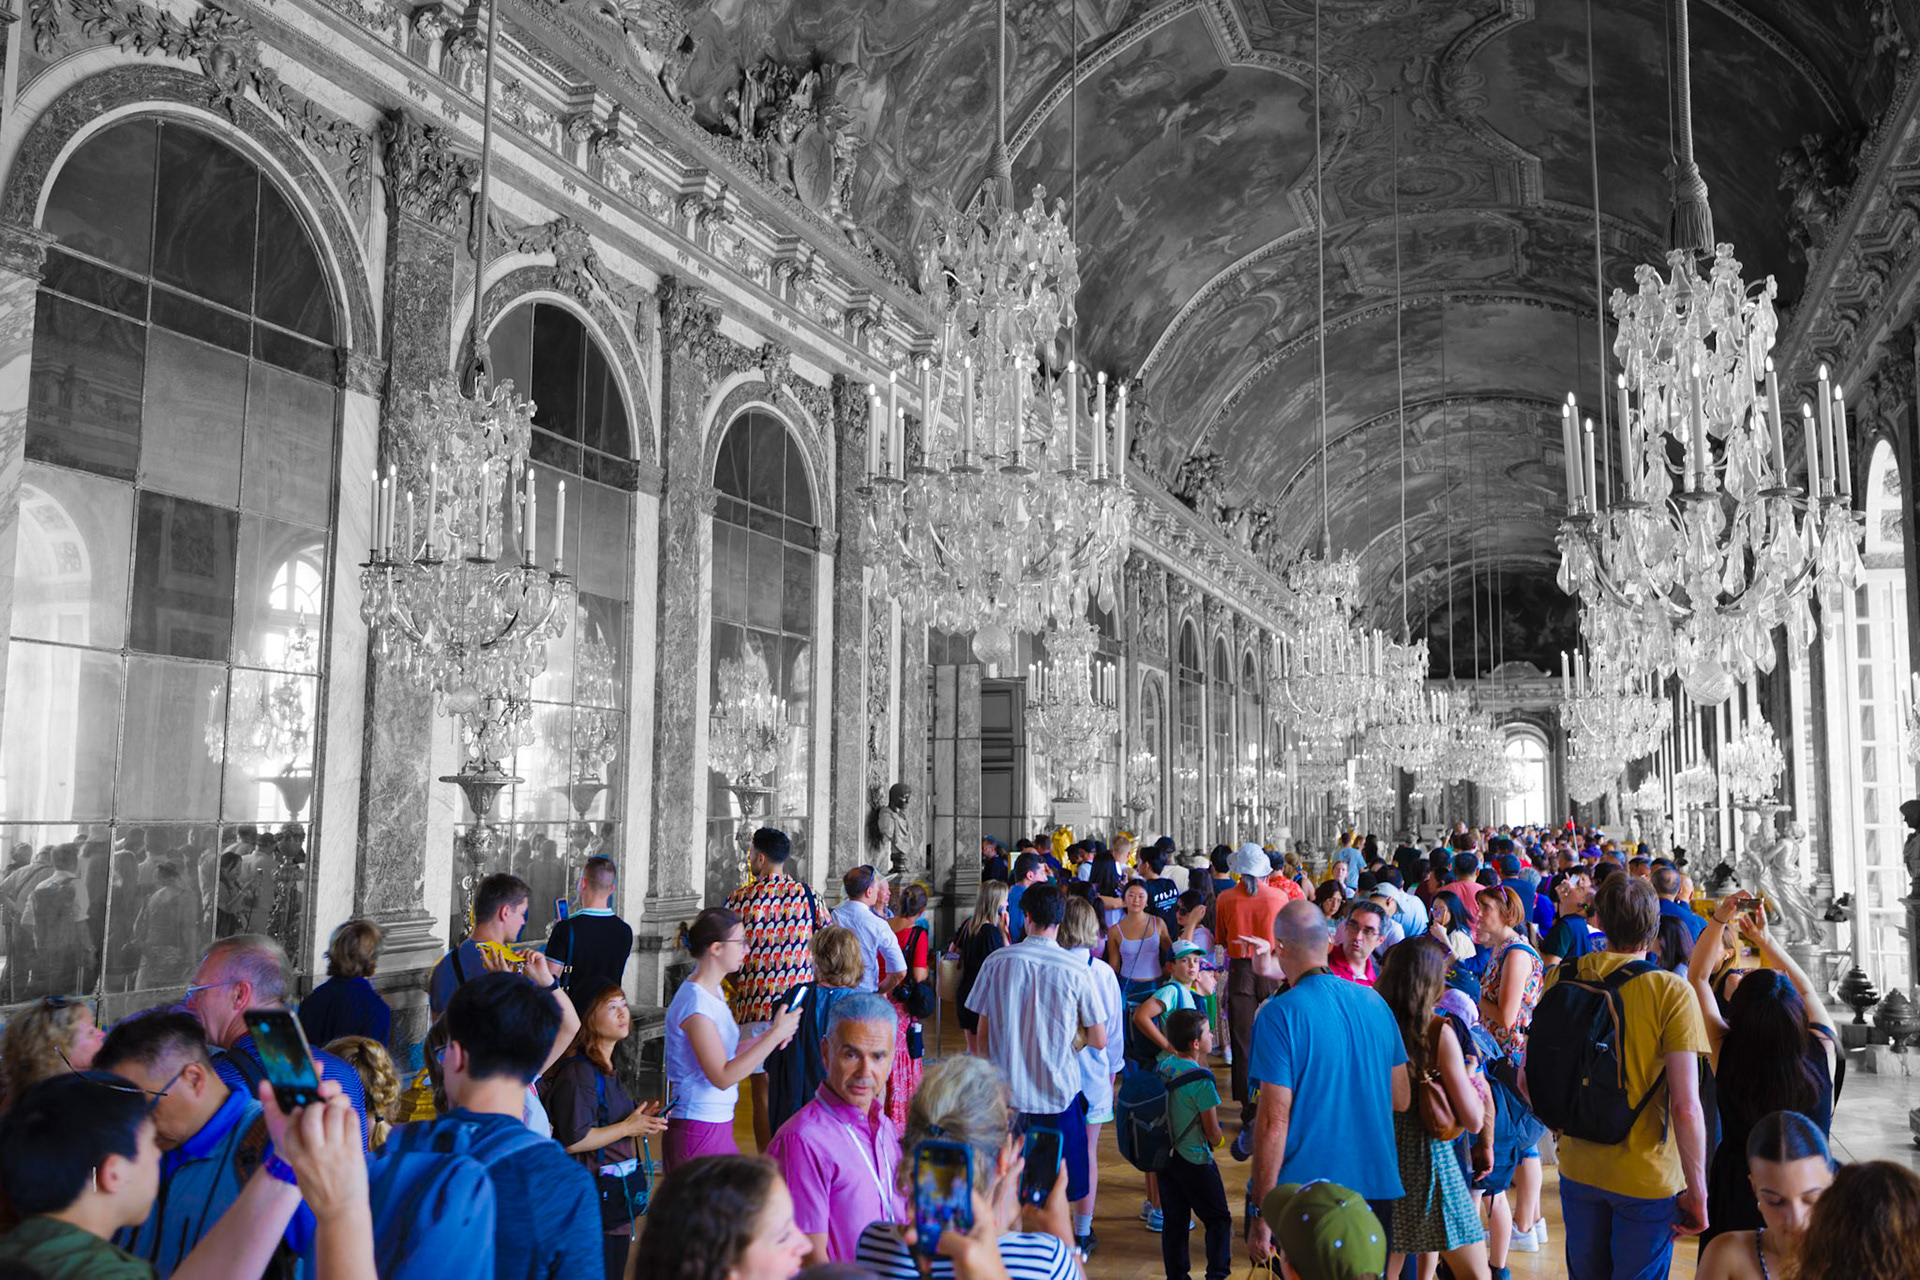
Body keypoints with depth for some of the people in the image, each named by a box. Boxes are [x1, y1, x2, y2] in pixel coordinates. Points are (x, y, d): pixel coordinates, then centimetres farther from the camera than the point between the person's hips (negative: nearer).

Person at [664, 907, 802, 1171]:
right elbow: (722, 1076, -22)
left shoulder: (712, 992, 11)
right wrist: (775, 1035, -21)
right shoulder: (695, 1003, -19)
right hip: (698, 1130, -9)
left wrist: (767, 1036, 3)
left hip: (718, 1126, 9)